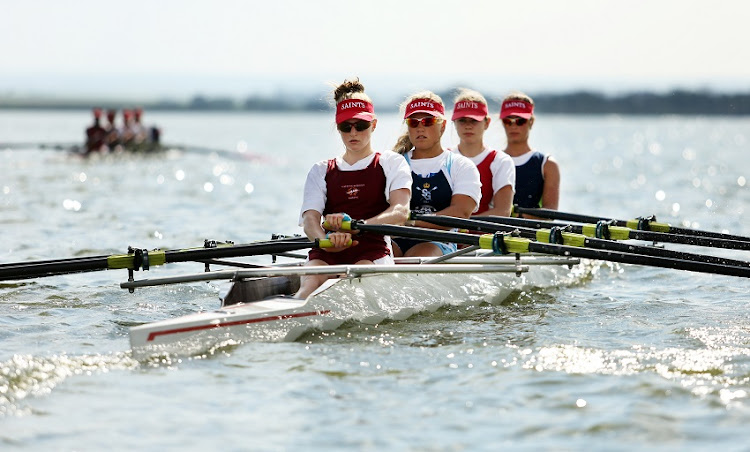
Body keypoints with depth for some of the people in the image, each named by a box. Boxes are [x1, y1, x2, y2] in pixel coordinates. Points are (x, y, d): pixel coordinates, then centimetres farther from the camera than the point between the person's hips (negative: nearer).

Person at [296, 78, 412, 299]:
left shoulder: (392, 163, 15)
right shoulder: (321, 171, 21)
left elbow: (401, 212, -5)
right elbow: (309, 218, 3)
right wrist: (325, 240, -25)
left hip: (373, 251, -2)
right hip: (327, 253, 2)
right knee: (310, 282, -34)